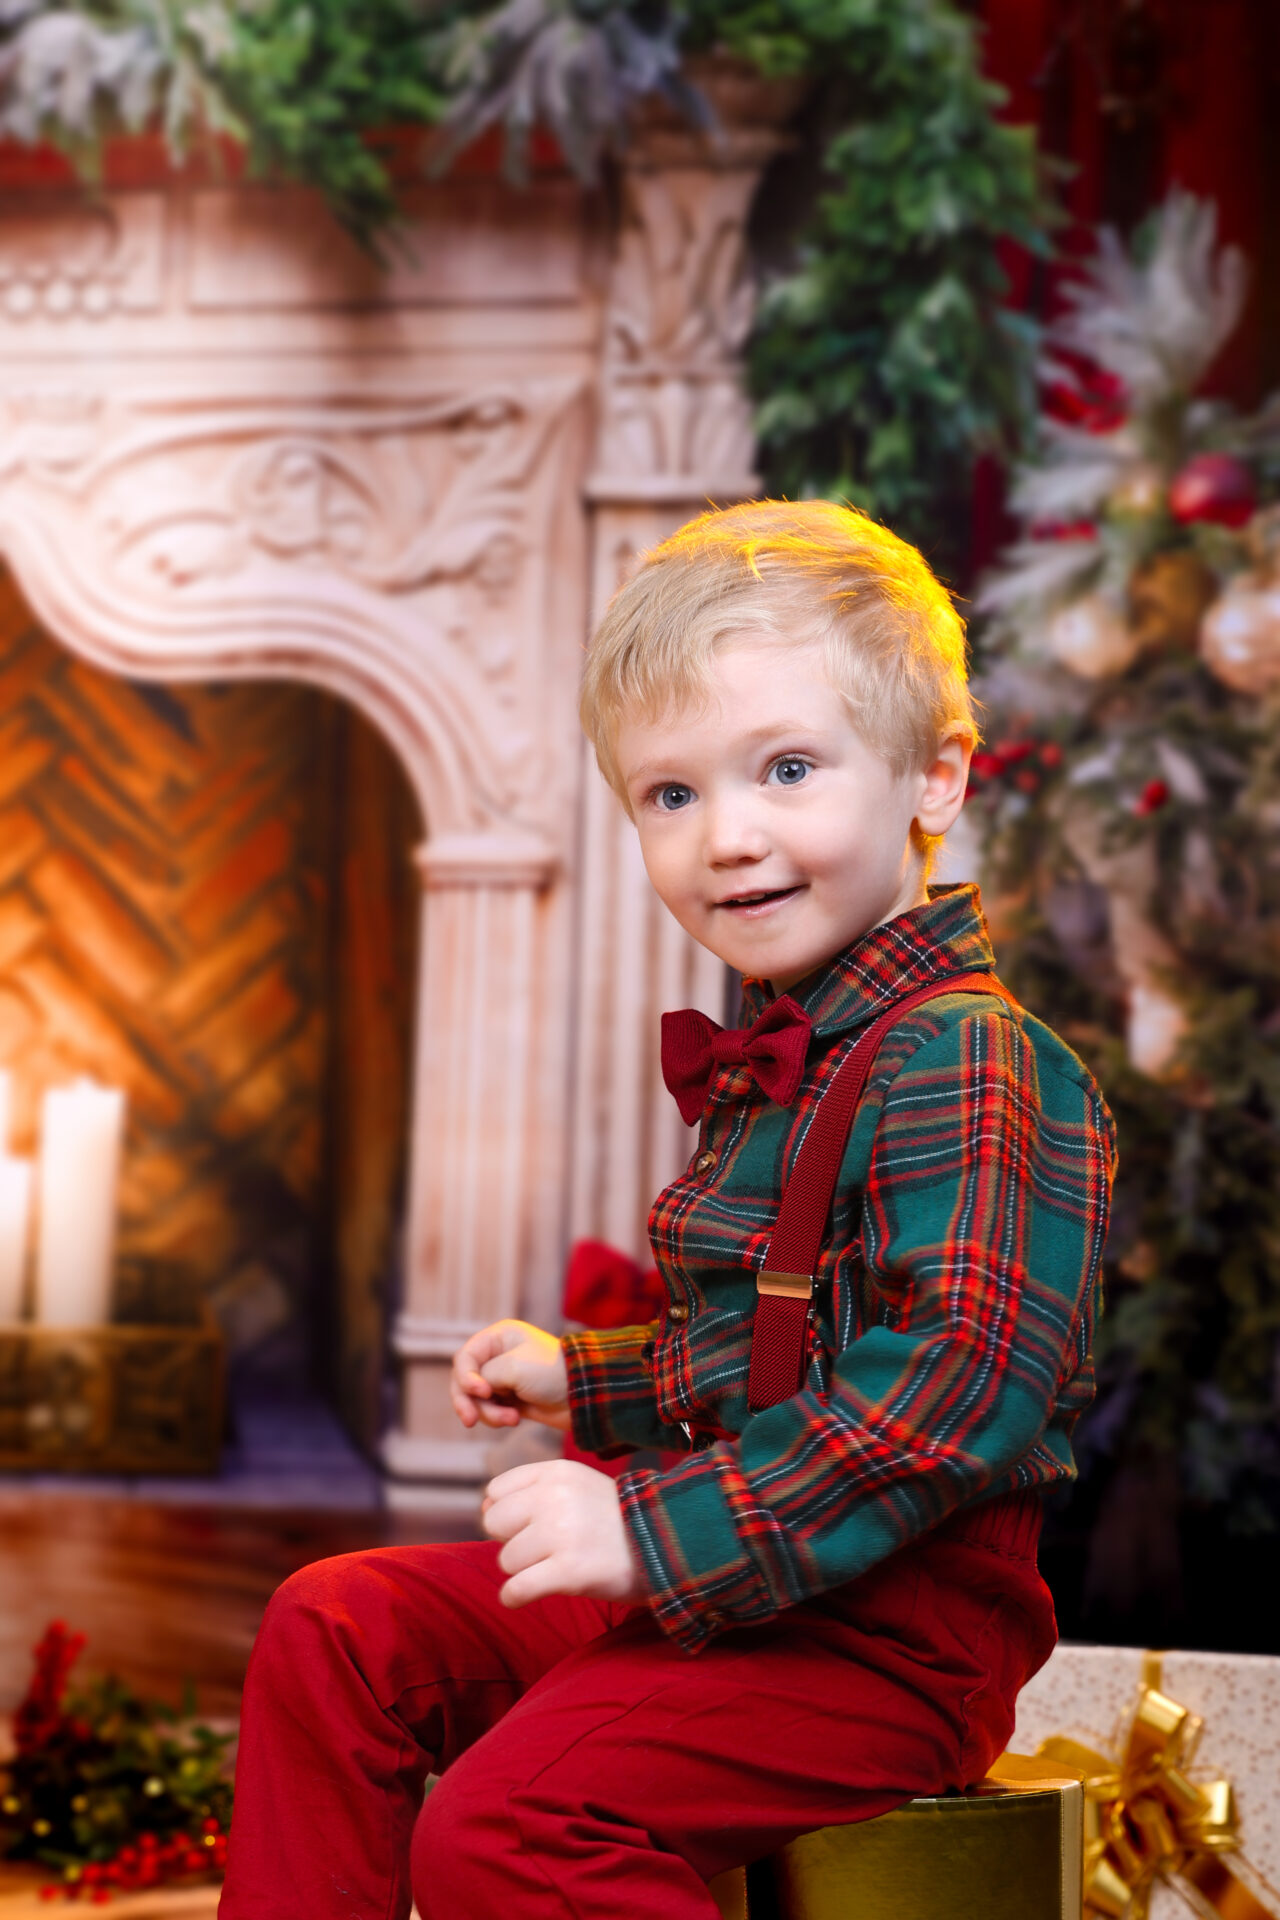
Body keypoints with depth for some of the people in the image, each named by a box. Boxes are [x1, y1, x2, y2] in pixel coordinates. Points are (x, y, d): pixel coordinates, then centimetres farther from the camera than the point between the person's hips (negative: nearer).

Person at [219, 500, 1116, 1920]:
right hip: (706, 1586, 10)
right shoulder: (775, 1067, 15)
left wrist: (660, 1526, -30)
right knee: (336, 1630, 12)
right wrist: (582, 1384, 30)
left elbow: (966, 1378, -29)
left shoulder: (965, 1061, -17)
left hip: (888, 1632, -10)